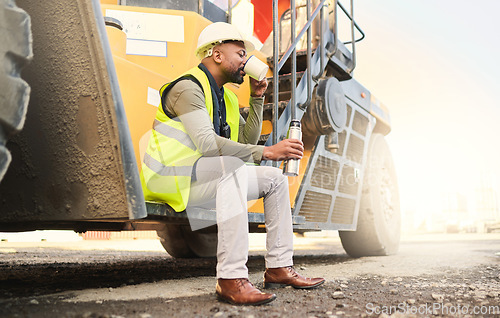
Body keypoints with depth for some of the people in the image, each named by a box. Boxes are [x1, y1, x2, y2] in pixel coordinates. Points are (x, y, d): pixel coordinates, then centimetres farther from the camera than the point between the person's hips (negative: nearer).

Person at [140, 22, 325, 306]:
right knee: (233, 165, -36)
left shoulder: (226, 96, 16)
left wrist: (257, 98, 7)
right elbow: (207, 144, -28)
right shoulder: (188, 88, -14)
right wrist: (266, 152, -31)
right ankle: (231, 279, -40)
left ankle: (279, 268, 4)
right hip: (170, 178, -9)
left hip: (205, 181, 10)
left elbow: (247, 140, 14)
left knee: (275, 178, 6)